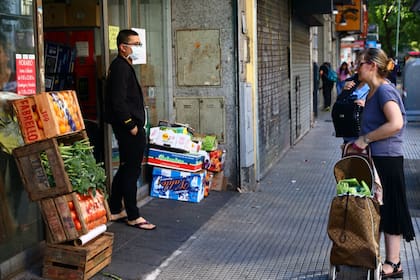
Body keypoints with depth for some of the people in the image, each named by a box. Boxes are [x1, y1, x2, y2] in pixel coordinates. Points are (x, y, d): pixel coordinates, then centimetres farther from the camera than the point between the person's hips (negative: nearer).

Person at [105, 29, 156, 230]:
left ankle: (115, 210, 25)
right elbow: (118, 101, -22)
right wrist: (131, 125, -18)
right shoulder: (121, 67, -15)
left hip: (128, 128, 11)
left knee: (125, 169, 16)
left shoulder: (123, 66, 17)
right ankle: (133, 216, 4)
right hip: (129, 129, -11)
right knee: (132, 170, -4)